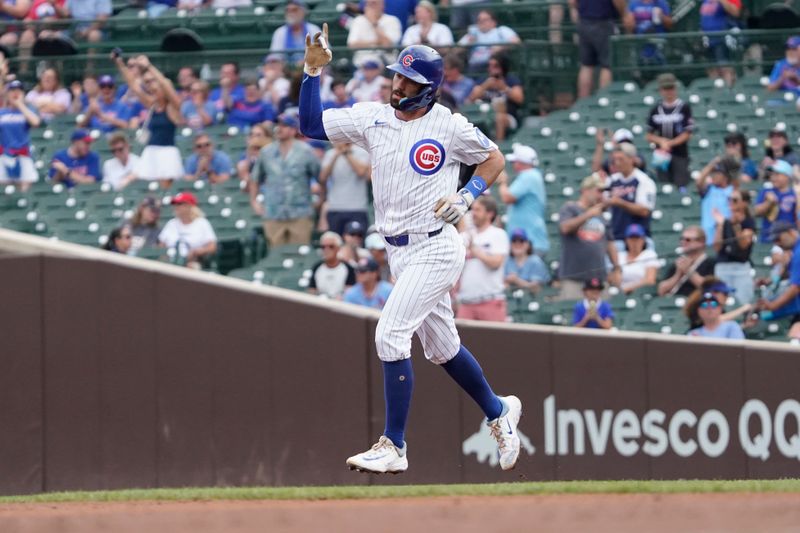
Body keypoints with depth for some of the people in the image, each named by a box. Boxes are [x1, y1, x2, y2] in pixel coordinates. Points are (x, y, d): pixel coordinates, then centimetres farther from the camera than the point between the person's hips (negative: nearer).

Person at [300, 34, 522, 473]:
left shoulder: (449, 126, -10)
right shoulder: (372, 119, 3)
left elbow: (493, 159, 4)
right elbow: (311, 125, 3)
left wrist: (466, 196, -12)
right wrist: (313, 71, -7)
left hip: (435, 250, -7)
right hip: (399, 253, 7)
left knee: (390, 335, -17)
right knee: (441, 347, 17)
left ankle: (393, 447, -12)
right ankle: (499, 412, 40)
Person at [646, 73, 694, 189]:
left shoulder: (684, 107, -2)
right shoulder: (656, 109, 9)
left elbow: (687, 134, -5)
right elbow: (650, 136, 12)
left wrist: (669, 143, -14)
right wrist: (661, 141, -8)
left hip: (680, 154, -3)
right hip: (662, 156, 3)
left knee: (681, 186, -8)